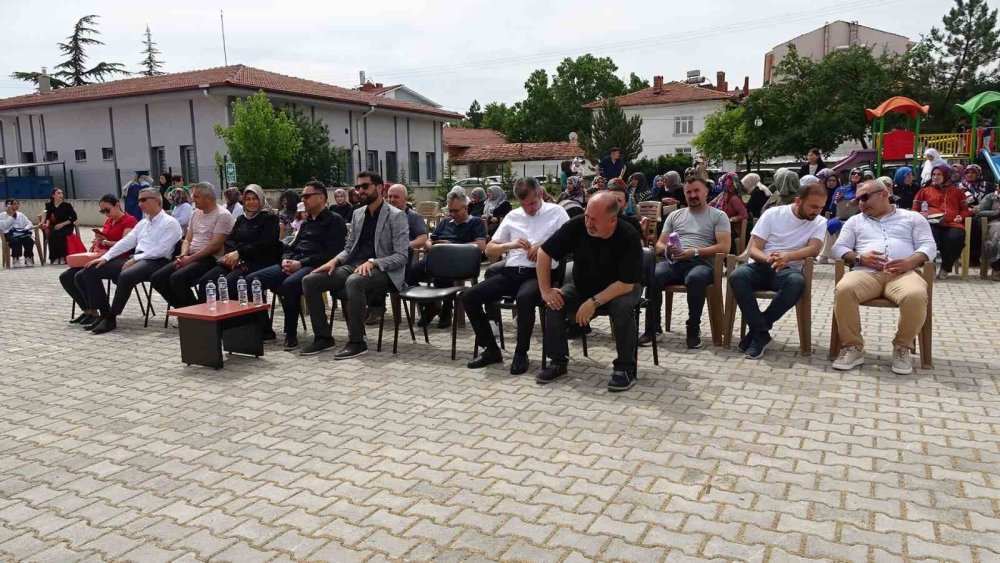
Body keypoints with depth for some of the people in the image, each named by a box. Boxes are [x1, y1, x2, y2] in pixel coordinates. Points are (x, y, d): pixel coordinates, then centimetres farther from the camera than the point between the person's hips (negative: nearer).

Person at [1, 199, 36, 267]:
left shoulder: (21, 215, 25)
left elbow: (29, 224, 17)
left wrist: (26, 228, -5)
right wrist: (11, 216, -1)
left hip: (22, 233, 3)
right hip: (10, 234, -3)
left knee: (29, 240, -31)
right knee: (16, 241, -37)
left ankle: (28, 258, -19)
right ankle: (16, 259, -25)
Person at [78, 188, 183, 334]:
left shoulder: (170, 222, -2)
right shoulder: (143, 223, 23)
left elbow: (162, 250, -14)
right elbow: (126, 242, 18)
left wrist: (135, 259, -17)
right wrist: (105, 257, 5)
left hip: (156, 261, -9)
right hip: (135, 259, 9)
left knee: (125, 276, -38)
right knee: (91, 270, -2)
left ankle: (111, 318, -22)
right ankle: (104, 313, -5)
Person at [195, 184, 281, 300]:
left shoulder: (270, 218, 6)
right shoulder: (241, 219, 26)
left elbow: (263, 244, -7)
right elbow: (229, 240, 16)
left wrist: (239, 253, -14)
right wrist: (232, 254, -7)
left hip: (257, 262, -6)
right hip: (235, 260, 6)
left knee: (229, 282, -33)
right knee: (204, 281, -17)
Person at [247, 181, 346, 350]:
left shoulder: (334, 220, -1)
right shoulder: (307, 222, 26)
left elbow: (331, 253, -13)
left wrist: (301, 263, -17)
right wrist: (286, 260, 3)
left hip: (314, 266, -8)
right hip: (294, 264, 9)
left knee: (289, 284, -38)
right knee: (252, 280, -6)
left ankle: (291, 334, -22)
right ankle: (264, 329, 1)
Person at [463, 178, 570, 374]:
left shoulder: (556, 212, 8)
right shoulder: (512, 216, 18)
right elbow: (489, 250, 18)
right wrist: (511, 245, -1)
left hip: (539, 274, -5)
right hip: (510, 272, 5)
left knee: (524, 298, -39)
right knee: (469, 297, -14)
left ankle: (521, 352, -16)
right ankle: (491, 349, 0)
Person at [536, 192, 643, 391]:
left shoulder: (629, 238, -27)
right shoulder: (576, 226, -21)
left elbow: (626, 283, -28)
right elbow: (544, 253, -12)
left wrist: (594, 302, -36)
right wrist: (545, 290, -17)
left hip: (620, 288, -3)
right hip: (582, 284, 3)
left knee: (622, 308, -34)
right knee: (554, 304, -21)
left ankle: (625, 368, -16)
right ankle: (558, 362, -3)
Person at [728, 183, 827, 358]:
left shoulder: (820, 222, 4)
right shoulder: (773, 213, 0)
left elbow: (814, 249, -14)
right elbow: (752, 249, -5)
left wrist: (786, 256, -34)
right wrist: (769, 259, -29)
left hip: (788, 270, 1)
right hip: (761, 265, 0)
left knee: (797, 282, -37)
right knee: (737, 276, -34)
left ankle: (757, 332, -23)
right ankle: (761, 333, -26)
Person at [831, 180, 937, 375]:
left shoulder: (913, 217, 22)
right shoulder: (855, 221, 28)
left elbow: (929, 246, 10)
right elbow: (839, 248, 15)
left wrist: (910, 262, -12)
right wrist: (860, 257, -6)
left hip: (903, 272, -1)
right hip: (866, 272, 1)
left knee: (916, 296, -37)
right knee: (843, 290, -35)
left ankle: (902, 347, -14)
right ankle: (853, 347, -22)